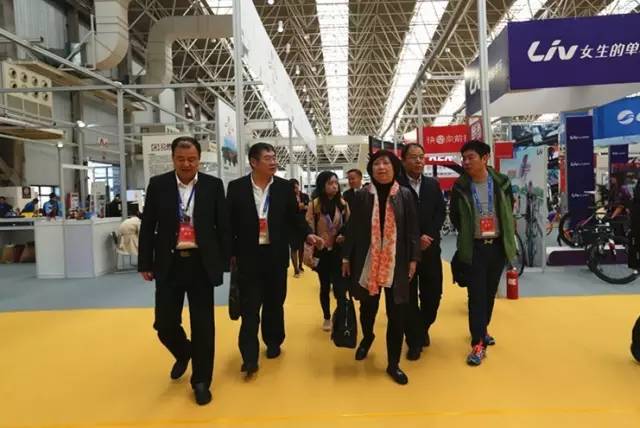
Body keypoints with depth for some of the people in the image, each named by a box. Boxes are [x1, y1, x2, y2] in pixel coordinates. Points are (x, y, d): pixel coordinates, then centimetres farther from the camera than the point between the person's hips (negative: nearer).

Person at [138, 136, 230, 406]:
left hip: (202, 264, -1)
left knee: (203, 325, 4)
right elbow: (148, 226, 5)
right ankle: (183, 353, 37)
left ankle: (201, 381, 21)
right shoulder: (158, 185, 2)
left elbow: (223, 226, 2)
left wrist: (224, 262, 0)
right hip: (169, 264, 1)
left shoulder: (213, 185, 0)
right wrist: (145, 263, 3)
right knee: (164, 323, 4)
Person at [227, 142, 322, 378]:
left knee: (274, 303, 14)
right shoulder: (236, 187, -3)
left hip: (276, 254, 2)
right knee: (249, 307, 0)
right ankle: (249, 356, 6)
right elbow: (230, 222, 0)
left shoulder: (285, 187, 1)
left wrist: (308, 234, -9)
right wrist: (231, 253, -1)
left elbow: (295, 217, 7)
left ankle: (273, 342, 34)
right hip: (248, 255, -1)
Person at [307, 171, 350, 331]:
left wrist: (343, 236, -12)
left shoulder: (343, 203, -1)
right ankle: (326, 318, 28)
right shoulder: (314, 205, -8)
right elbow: (309, 229, -6)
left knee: (339, 284, -7)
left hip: (338, 250, 1)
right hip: (321, 251, 0)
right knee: (325, 285, 12)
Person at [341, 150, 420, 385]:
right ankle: (367, 337, 49)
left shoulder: (405, 195, -2)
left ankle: (393, 364, 20)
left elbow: (412, 229, 0)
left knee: (397, 314, 4)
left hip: (396, 263, 0)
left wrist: (413, 259, -3)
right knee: (368, 307, 16)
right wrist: (346, 257, 1)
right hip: (368, 261, 1)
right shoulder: (362, 196, -1)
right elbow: (352, 229, 2)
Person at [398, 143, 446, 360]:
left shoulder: (433, 184, 10)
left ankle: (423, 328, 35)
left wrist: (429, 236, -8)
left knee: (433, 293, 9)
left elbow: (441, 212, 6)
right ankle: (414, 341, 19)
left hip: (430, 248, 4)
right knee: (409, 297, 4)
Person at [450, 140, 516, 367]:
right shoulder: (460, 187, -7)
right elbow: (455, 217, 6)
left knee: (490, 292, 14)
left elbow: (509, 210, 12)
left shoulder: (501, 182, -3)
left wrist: (507, 234, 9)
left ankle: (482, 330, 34)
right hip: (474, 248, -2)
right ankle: (478, 343, 3)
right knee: (476, 295, -3)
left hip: (498, 245, 3)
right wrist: (468, 233, 6)